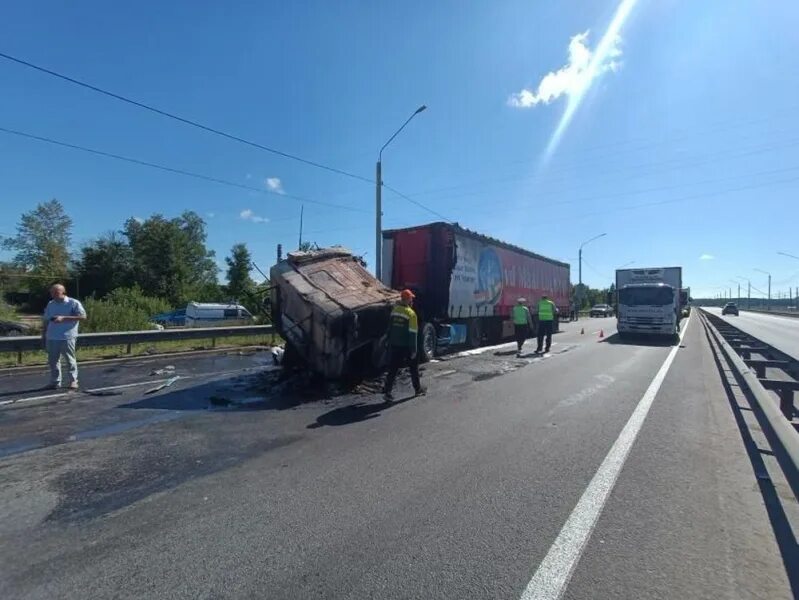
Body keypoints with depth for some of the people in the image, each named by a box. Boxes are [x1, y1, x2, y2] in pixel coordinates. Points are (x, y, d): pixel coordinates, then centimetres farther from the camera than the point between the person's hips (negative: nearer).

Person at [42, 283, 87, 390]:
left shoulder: (73, 303, -3)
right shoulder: (50, 304, 15)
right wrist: (43, 335, 16)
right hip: (52, 338, 6)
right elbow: (45, 321, 21)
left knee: (70, 359, 0)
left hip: (68, 337, -5)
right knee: (53, 360, 8)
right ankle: (55, 382, 17)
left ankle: (73, 381, 6)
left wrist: (63, 318, -18)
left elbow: (83, 316, -13)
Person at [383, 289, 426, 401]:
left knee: (393, 368, 7)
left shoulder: (394, 310, 2)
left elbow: (390, 328, 10)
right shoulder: (410, 313, -15)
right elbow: (412, 333, -16)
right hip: (406, 346, -4)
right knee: (414, 368, 15)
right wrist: (413, 350, -12)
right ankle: (418, 389, 28)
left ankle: (387, 392, 1)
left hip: (395, 345, 4)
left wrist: (390, 344, 20)